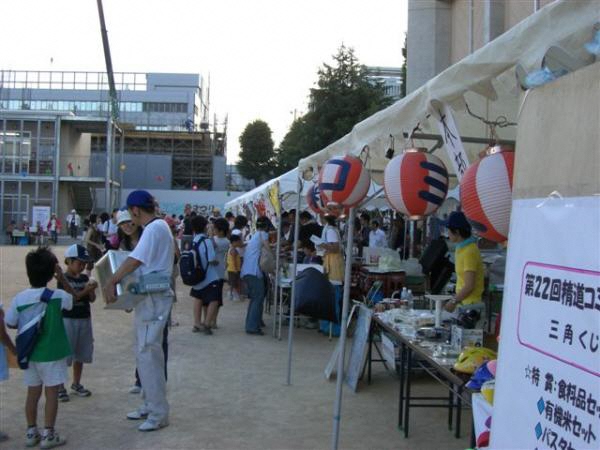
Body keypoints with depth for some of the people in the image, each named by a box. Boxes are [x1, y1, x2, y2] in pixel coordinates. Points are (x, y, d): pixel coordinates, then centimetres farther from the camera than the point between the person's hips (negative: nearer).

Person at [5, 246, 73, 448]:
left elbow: (10, 323, 1)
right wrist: (63, 279, 6)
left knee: (33, 393, 14)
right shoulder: (58, 296, -15)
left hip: (30, 354, 4)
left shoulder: (19, 298, -9)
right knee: (51, 393, 5)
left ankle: (31, 432, 24)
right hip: (52, 354, -4)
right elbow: (73, 300, 6)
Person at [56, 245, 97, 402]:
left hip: (85, 319, 6)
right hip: (68, 319, -6)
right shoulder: (64, 279, -9)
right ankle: (60, 387, 6)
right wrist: (86, 289, -26)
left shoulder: (85, 278, 7)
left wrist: (91, 289, -14)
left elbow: (92, 299, 5)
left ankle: (76, 384, 27)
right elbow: (70, 297, -18)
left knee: (80, 353, 14)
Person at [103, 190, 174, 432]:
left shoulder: (154, 228, -16)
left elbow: (135, 260, -24)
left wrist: (111, 282, -17)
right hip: (149, 297, 11)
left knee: (148, 354, -6)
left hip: (153, 298, -11)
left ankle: (158, 413, 1)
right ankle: (149, 405, 27)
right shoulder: (158, 226, 15)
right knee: (145, 353, 17)